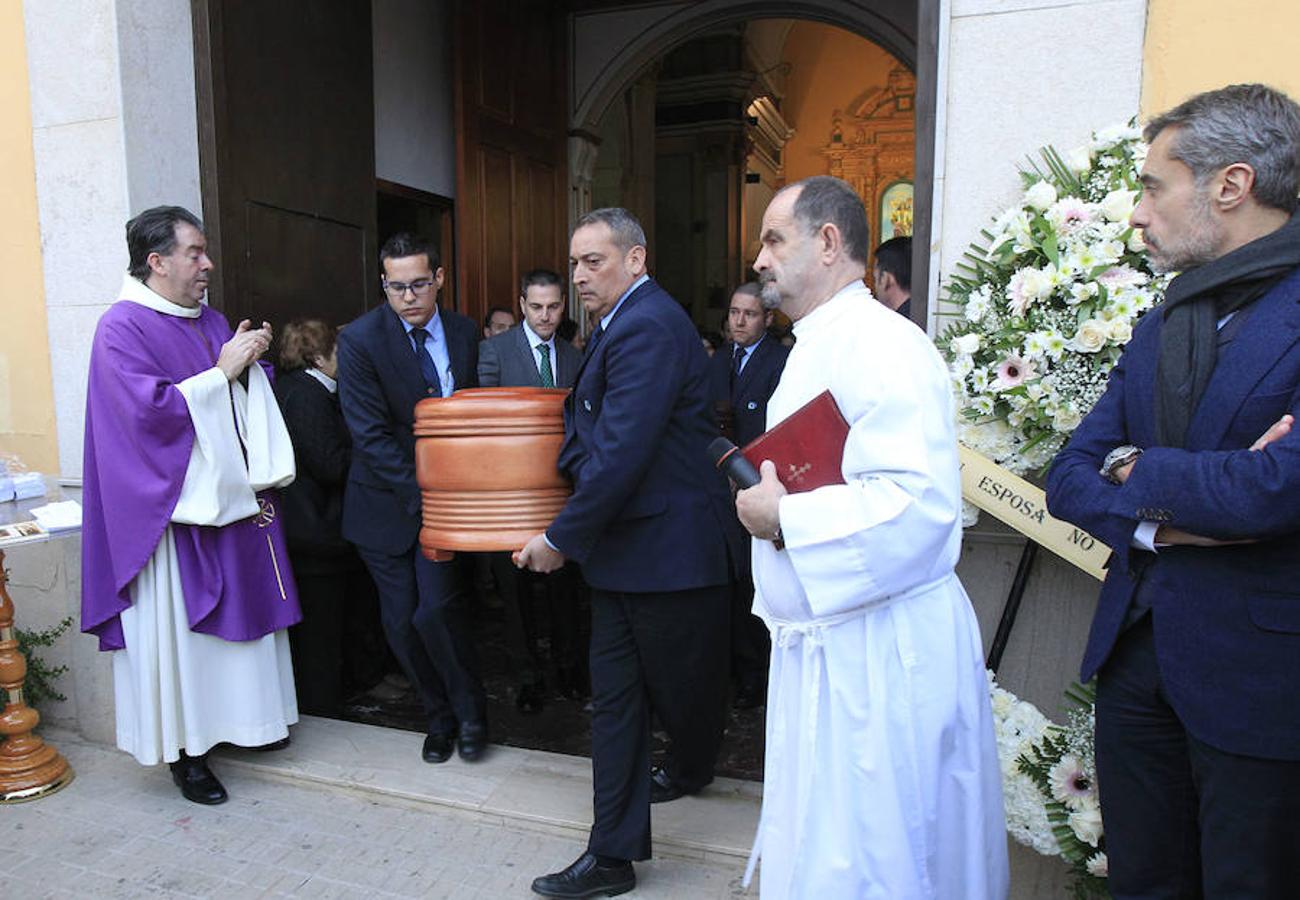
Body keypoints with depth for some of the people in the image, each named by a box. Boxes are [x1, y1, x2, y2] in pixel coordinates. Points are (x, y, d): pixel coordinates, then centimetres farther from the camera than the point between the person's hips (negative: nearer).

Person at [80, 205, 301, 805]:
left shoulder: (212, 323, 13)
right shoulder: (122, 327, -9)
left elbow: (248, 401, 19)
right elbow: (149, 409, -21)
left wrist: (250, 362, -2)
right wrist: (222, 371, -18)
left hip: (235, 498, 8)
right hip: (174, 509, -7)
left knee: (242, 612, 14)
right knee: (178, 628, 2)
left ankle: (246, 720, 30)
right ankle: (185, 751, 15)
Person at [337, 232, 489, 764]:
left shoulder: (464, 332, 0)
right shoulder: (361, 340, -13)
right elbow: (371, 436, -15)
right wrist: (423, 496, -21)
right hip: (387, 498, -1)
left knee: (436, 609, -10)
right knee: (401, 620, 6)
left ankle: (469, 710, 14)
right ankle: (440, 716, 27)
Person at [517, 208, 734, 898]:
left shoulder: (647, 328, -20)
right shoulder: (624, 322, 14)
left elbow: (622, 453, -25)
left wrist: (562, 538, -17)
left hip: (668, 546, -9)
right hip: (624, 544, 9)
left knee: (681, 685, 13)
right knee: (616, 695, 10)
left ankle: (691, 771, 45)